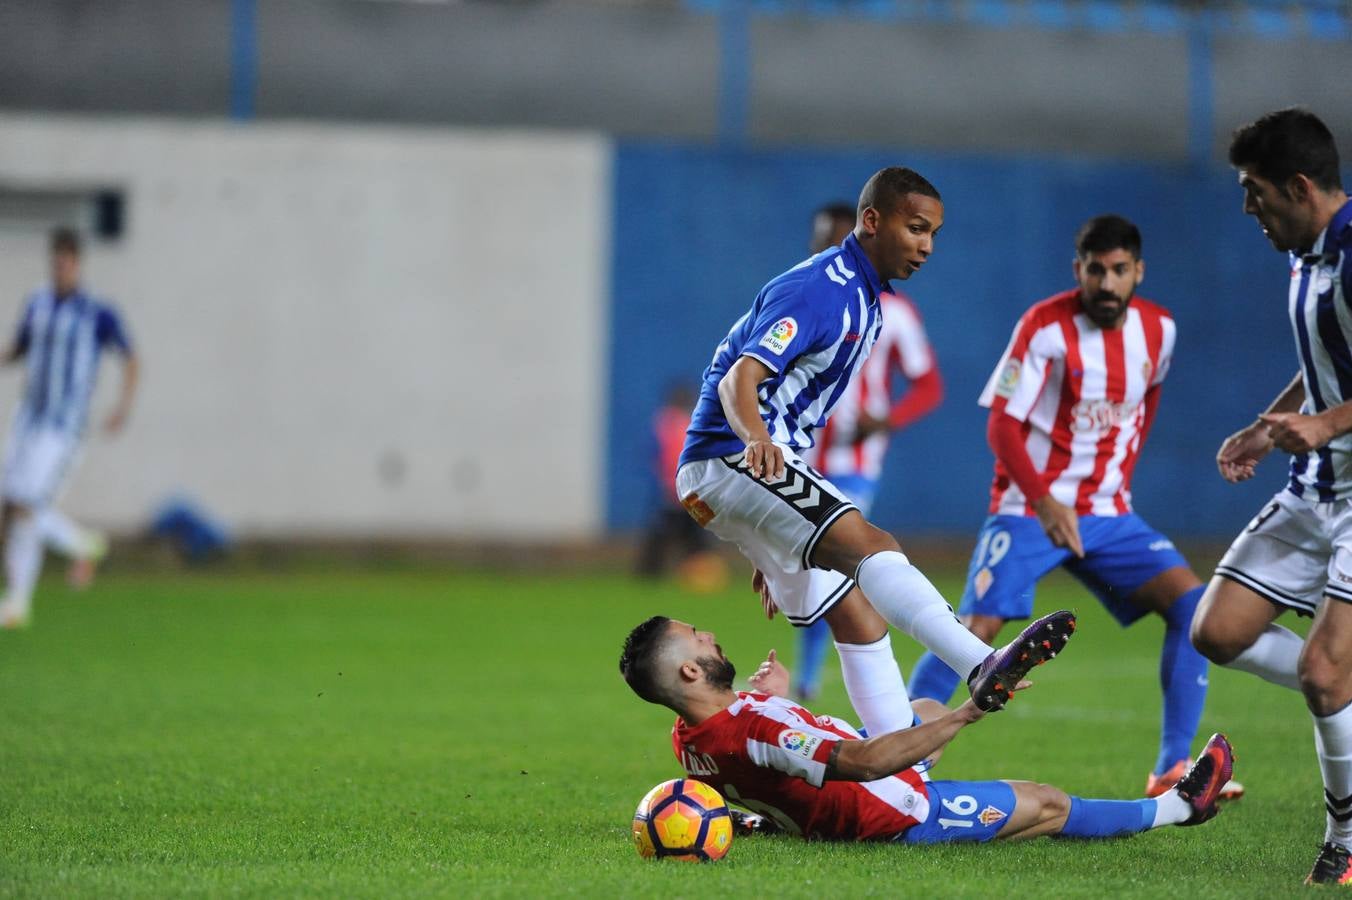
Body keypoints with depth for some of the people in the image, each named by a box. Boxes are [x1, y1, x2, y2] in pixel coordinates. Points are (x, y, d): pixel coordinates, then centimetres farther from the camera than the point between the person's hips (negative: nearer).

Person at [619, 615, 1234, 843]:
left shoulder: (687, 742, -11)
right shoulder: (753, 729, -40)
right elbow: (866, 761, -46)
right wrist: (965, 716, -46)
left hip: (825, 816, 9)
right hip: (899, 815, -9)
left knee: (927, 707, 30)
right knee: (1049, 805, 9)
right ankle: (1181, 805, 32)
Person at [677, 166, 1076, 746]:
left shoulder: (863, 302, 18)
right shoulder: (816, 290, -13)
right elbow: (741, 379, -27)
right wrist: (755, 437, -50)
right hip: (729, 459, -11)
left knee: (859, 618, 8)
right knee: (872, 547, -29)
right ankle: (983, 667, -48)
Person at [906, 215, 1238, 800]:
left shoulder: (1159, 329, 1)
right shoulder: (1044, 328, -15)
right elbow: (1002, 423, -15)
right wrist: (1043, 500, -27)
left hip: (1107, 513, 5)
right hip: (1029, 509, -5)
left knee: (1192, 603, -12)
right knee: (976, 631, -19)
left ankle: (1173, 771, -8)